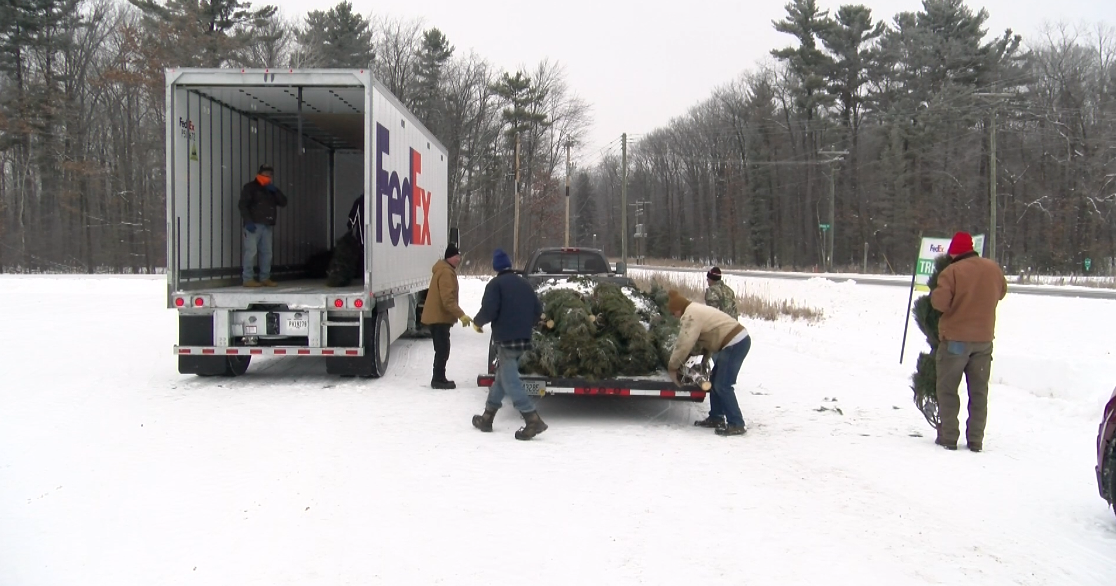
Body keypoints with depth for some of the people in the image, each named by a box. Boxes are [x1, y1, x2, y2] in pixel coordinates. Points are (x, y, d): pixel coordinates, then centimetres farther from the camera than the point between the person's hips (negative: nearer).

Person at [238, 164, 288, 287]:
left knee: (267, 252, 4)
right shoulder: (250, 187, 3)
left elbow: (283, 203, 13)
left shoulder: (271, 189, 23)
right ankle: (248, 279, -11)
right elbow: (242, 205, -6)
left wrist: (275, 191, -2)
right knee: (251, 251, -11)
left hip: (267, 226, 6)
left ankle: (265, 278, 10)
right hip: (254, 225, -6)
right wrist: (248, 222, -17)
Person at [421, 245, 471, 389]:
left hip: (436, 316, 11)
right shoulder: (446, 272, -18)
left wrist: (458, 315, 22)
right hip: (440, 317, -11)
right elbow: (448, 299, -25)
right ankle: (438, 379, -5)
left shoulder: (444, 269, 17)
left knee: (441, 349, 14)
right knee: (443, 349, -7)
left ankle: (439, 378, 19)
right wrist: (461, 315, -27)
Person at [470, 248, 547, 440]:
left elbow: (489, 310, -17)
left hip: (506, 339, -8)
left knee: (510, 381, -6)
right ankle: (487, 417, 25)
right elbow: (538, 309, 14)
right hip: (524, 339, 8)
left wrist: (477, 322, 3)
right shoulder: (524, 283, 14)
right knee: (502, 377, 17)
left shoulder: (495, 284, -7)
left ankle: (533, 420, -16)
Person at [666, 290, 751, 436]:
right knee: (715, 380, 17)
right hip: (738, 340, 11)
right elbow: (709, 336, 24)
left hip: (735, 343, -11)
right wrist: (704, 359, 23)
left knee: (722, 385, -8)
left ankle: (736, 424, -5)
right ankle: (716, 417, 25)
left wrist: (672, 367, -8)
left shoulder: (691, 315, -14)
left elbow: (684, 344, -18)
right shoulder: (695, 310, 19)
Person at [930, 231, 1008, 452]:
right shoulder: (993, 268, 4)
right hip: (984, 339, 5)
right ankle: (976, 440, 11)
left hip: (955, 339, -5)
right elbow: (1001, 292, 20)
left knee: (947, 389, 5)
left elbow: (940, 302, -21)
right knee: (979, 391, 11)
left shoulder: (951, 271, -14)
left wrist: (934, 293, -1)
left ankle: (948, 437, 3)